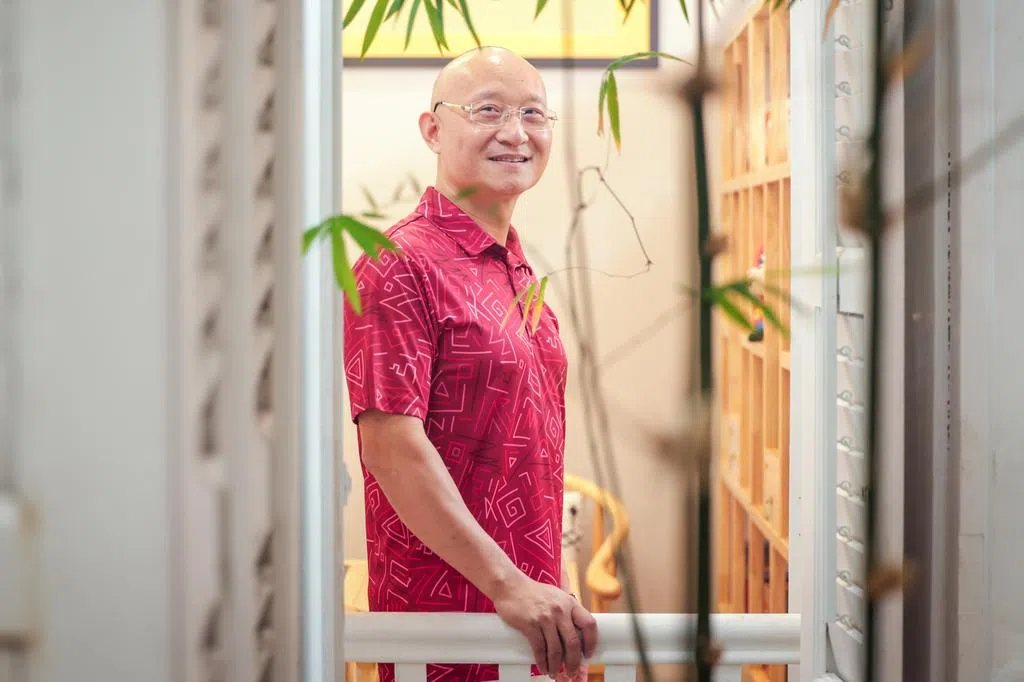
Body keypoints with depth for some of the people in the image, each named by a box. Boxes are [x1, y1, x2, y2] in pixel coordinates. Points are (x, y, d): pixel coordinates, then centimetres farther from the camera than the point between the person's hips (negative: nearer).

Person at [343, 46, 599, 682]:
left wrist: (547, 591, 15)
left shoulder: (520, 271, 13)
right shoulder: (400, 264, -14)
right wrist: (508, 584, -24)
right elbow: (391, 445, -21)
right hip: (447, 610, -8)